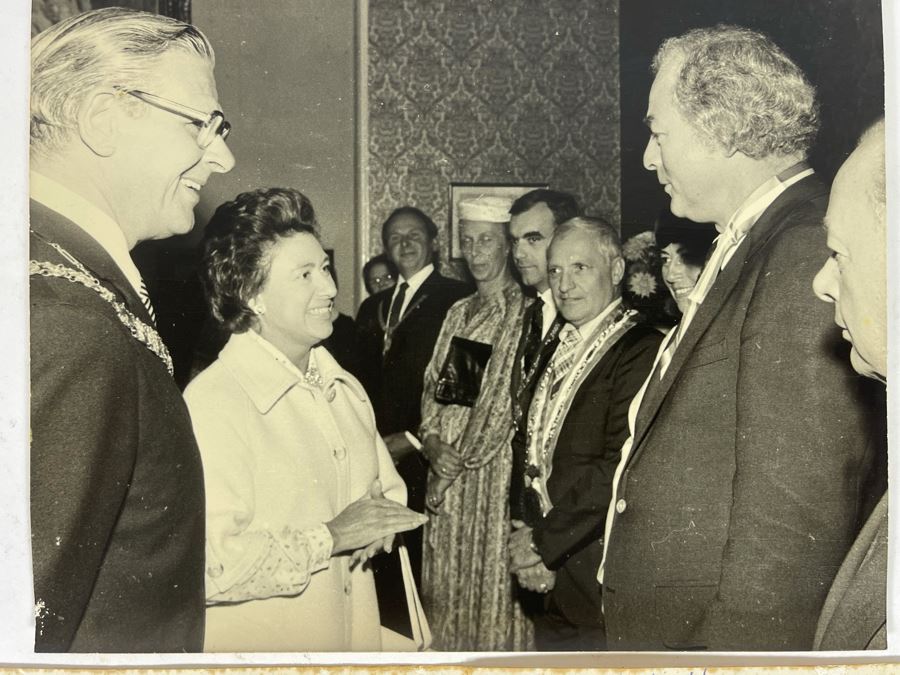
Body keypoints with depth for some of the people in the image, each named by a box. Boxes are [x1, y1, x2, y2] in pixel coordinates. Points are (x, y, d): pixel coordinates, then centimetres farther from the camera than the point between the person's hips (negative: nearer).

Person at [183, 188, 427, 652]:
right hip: (259, 646, -7)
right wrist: (330, 537, -20)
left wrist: (384, 517, -7)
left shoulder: (345, 388, 5)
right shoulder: (212, 404, -22)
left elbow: (389, 489, 15)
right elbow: (210, 568, -29)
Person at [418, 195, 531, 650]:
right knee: (450, 586, 12)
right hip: (448, 468, 6)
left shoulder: (528, 315, -8)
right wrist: (431, 439, -5)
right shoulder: (459, 313, 15)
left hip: (499, 470, -6)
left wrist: (466, 451, -10)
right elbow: (434, 388, 13)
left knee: (495, 576, 0)